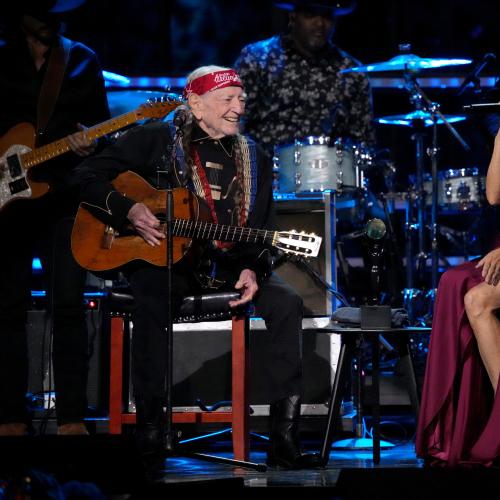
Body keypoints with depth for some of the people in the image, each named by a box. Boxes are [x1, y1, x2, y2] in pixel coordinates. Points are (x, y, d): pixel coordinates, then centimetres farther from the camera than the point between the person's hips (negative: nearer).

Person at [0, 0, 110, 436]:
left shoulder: (82, 61, 8)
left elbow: (101, 122, 9)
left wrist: (88, 143, -12)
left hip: (62, 199, 0)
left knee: (68, 304, -6)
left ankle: (72, 419, -1)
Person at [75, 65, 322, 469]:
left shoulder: (255, 160, 13)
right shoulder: (154, 140, 3)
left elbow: (262, 232, 12)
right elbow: (89, 177, 1)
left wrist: (253, 270, -9)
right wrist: (129, 211, -15)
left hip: (229, 265, 3)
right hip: (162, 260, -3)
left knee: (287, 302, -21)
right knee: (153, 303, -37)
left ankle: (284, 438, -21)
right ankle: (150, 431, -27)